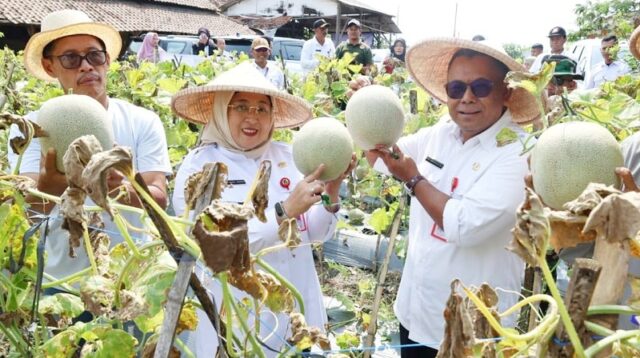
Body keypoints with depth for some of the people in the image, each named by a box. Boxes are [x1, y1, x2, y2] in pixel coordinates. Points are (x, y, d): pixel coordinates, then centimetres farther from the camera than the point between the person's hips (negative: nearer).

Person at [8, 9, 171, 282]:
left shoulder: (143, 122, 1)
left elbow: (159, 199, -8)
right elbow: (31, 208, -11)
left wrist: (120, 189, -29)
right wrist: (48, 185, -33)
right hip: (58, 277, 1)